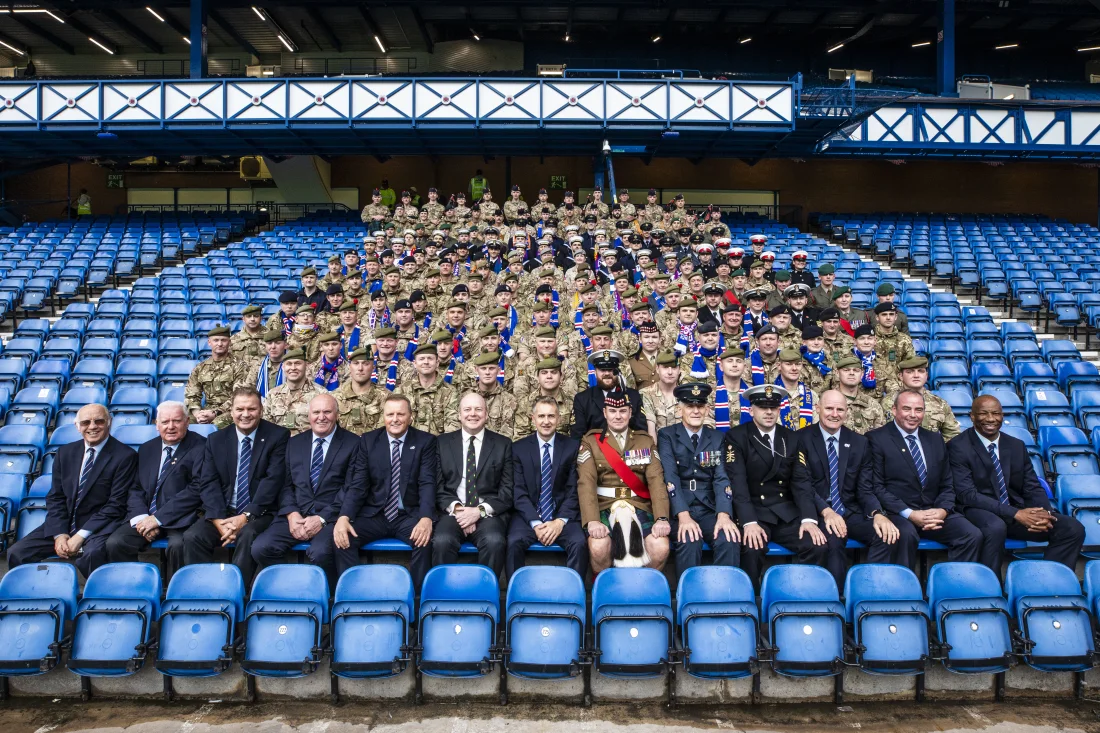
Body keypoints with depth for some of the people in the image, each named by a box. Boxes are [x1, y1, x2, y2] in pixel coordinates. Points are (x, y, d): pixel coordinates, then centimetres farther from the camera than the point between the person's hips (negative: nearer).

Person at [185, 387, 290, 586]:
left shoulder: (278, 436, -1)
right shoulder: (216, 440, 10)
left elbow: (273, 480, -10)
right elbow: (208, 483, 2)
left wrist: (246, 516, -18)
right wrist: (219, 520, -14)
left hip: (258, 514, -3)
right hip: (222, 512, 4)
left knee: (247, 535, -33)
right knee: (192, 537, -22)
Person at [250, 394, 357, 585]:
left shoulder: (352, 443, 2)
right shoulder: (294, 443, 16)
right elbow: (285, 484, 12)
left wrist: (322, 518, -15)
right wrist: (291, 514, -7)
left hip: (331, 516, -4)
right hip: (296, 515, 4)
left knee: (320, 553, -33)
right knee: (260, 548, -20)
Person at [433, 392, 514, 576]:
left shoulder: (503, 444, 9)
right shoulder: (443, 442, 12)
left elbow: (508, 490, 3)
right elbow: (437, 485, 7)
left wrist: (480, 510, -11)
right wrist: (456, 508, -11)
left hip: (489, 514, 0)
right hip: (453, 512, 1)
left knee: (494, 541, -32)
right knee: (442, 541, -32)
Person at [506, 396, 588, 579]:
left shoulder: (572, 447, 5)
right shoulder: (518, 448, 5)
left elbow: (574, 490, 0)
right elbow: (519, 491, -2)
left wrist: (560, 521, -14)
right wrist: (535, 523, -15)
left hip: (562, 516, 0)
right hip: (528, 516, 0)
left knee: (580, 543, -28)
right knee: (513, 543, -29)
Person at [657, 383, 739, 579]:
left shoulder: (718, 438, 12)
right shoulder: (667, 435, 4)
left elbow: (722, 478, 0)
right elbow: (670, 477, -9)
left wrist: (724, 515, -19)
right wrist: (683, 516, -24)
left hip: (710, 510, 2)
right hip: (679, 510, -2)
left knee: (730, 540, -26)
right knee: (689, 542, -32)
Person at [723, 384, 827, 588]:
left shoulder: (792, 438, 10)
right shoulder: (736, 437, -4)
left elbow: (801, 480, 3)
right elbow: (737, 481, -14)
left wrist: (809, 518, -13)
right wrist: (749, 522, -26)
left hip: (787, 514, 4)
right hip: (753, 513, -4)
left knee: (818, 545, -20)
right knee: (752, 549, -32)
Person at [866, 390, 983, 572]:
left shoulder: (935, 439, 18)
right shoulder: (877, 439, 0)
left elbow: (947, 484, 17)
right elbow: (876, 487, -7)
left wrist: (943, 510, -5)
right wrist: (909, 514, -17)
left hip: (935, 512, 5)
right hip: (898, 514, -5)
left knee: (973, 535, -19)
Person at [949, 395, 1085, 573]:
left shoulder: (1017, 446, 12)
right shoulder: (958, 446, -7)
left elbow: (1033, 488, 10)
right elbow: (967, 494, -15)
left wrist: (1044, 513, -14)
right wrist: (1015, 513, -24)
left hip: (1018, 511, 6)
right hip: (978, 512, -5)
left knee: (1073, 528, -14)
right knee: (996, 527, -38)